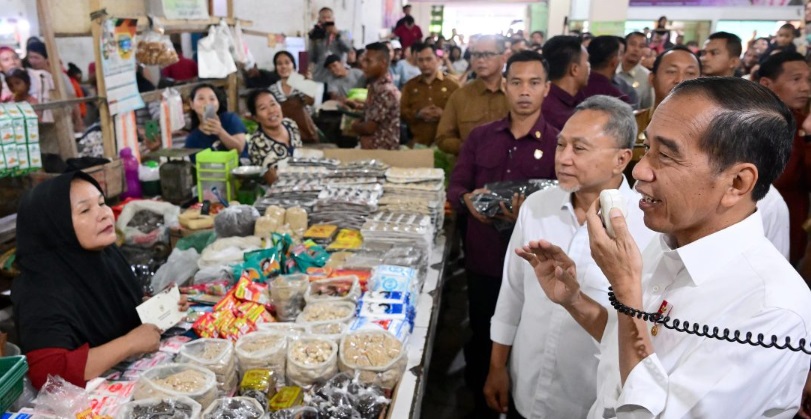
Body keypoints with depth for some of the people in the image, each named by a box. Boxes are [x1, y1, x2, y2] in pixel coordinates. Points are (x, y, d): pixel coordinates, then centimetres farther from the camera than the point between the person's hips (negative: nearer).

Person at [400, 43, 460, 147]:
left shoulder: (452, 85, 6)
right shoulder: (410, 85, 15)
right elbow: (402, 112, 7)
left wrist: (444, 114, -18)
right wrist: (418, 114, -12)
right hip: (417, 143, 2)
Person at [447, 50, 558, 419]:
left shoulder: (559, 144, -5)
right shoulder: (480, 136, 5)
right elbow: (455, 187, 6)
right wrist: (468, 200, -17)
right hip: (482, 258, 3)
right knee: (480, 337, 16)